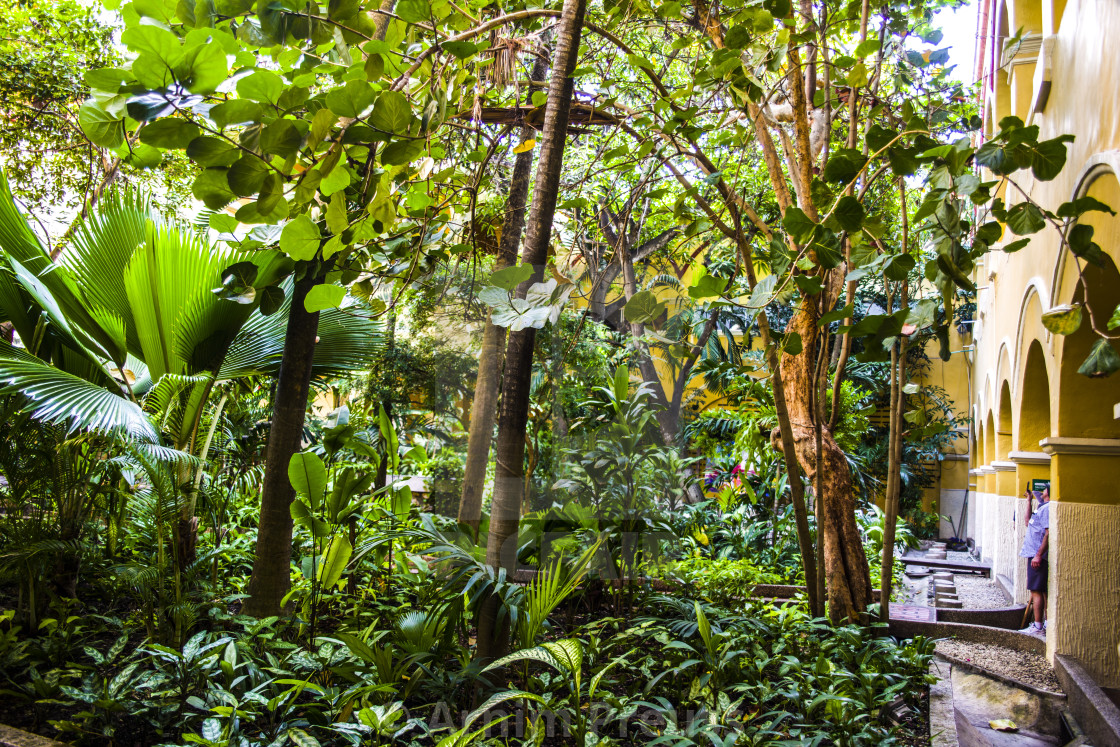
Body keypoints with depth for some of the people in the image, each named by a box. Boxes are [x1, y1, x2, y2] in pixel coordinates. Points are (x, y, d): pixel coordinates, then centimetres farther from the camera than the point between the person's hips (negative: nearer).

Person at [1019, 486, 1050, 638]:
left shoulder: (1047, 508, -13)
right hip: (1035, 555, 10)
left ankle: (1038, 627, -8)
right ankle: (1047, 624, 19)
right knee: (1041, 591, 13)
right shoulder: (1043, 508, 18)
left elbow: (1048, 534, -21)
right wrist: (1029, 501, 27)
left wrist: (1038, 555, -24)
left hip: (1038, 556, -10)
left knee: (1036, 591, -9)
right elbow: (1029, 522, 29)